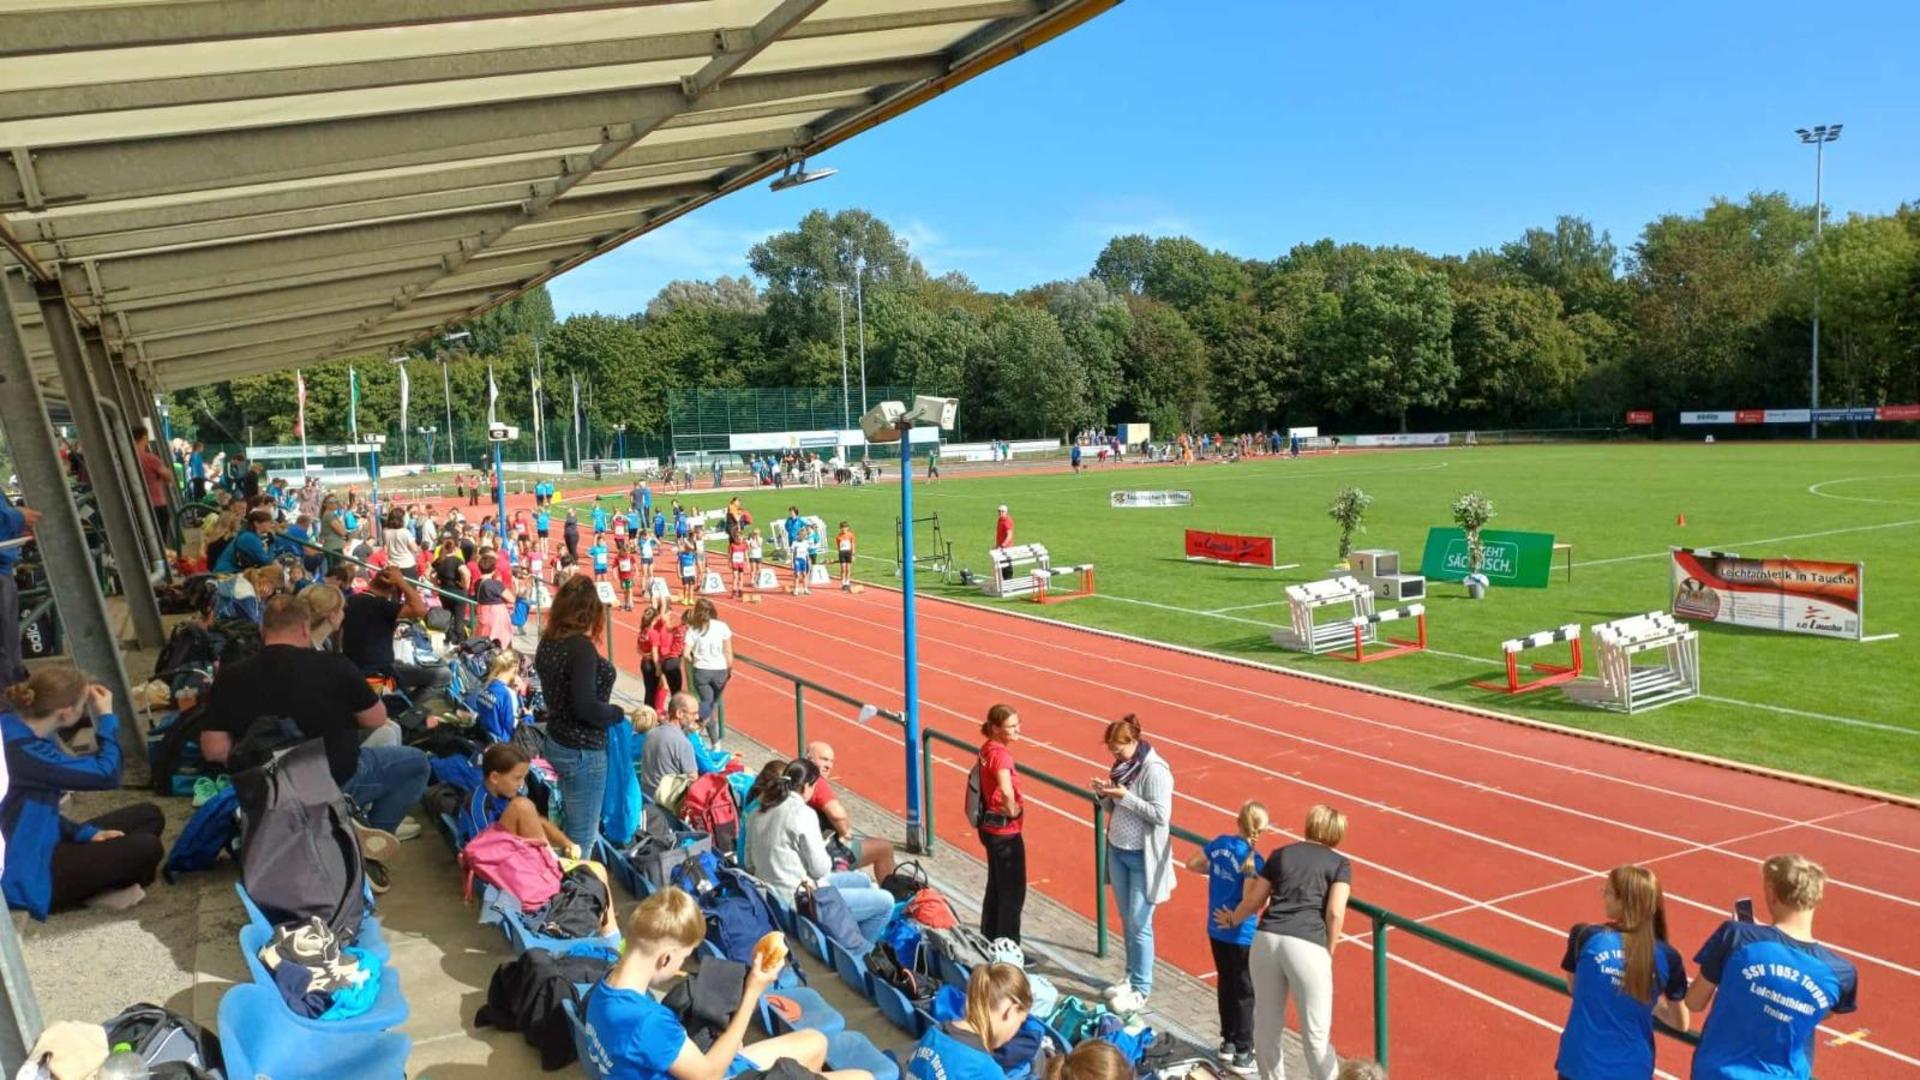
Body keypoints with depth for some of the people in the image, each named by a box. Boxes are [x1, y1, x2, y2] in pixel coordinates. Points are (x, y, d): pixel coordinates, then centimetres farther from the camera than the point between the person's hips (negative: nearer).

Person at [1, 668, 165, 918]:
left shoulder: (20, 728, 0)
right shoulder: (23, 752, -30)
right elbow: (106, 774, -23)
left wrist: (85, 833, -2)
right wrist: (106, 716, -12)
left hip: (42, 844, 10)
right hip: (29, 876, -10)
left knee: (149, 814, 9)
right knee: (147, 848, -15)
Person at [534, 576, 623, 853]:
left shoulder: (548, 641, 2)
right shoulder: (581, 646, -22)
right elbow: (586, 707, -25)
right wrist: (618, 713, -10)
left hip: (557, 742, 9)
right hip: (582, 751, -9)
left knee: (573, 830, 22)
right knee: (582, 838, 2)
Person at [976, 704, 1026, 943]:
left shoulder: (987, 748, 3)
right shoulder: (1001, 753, -24)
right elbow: (1006, 791, -41)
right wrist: (1013, 811, -21)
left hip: (990, 827, 9)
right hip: (1005, 830, -9)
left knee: (995, 888, 20)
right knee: (1013, 892, 4)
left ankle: (989, 942, 31)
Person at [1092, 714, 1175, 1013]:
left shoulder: (1154, 770, -18)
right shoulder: (1122, 765, 5)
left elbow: (1161, 815, -22)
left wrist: (1126, 796, -25)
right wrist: (1104, 794, -9)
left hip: (1143, 858, -7)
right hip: (1117, 851, 7)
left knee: (1139, 924, -1)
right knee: (1126, 919, 15)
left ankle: (1140, 990, 9)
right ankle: (1131, 978, 27)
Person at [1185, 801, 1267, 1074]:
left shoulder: (1220, 842, -2)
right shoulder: (1253, 860, -22)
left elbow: (1192, 864, 12)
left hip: (1216, 929, 7)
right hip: (1240, 935, -7)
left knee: (1225, 984, 20)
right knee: (1244, 993, 5)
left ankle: (1228, 1042, 32)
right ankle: (1242, 1055, 11)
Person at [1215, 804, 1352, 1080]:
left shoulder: (1280, 854, 19)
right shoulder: (1340, 864, 11)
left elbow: (1254, 900, 25)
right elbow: (1335, 912, -3)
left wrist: (1231, 920, 42)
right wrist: (1329, 951, 9)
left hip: (1266, 940, 4)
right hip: (1307, 946, -3)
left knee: (1266, 1025, 16)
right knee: (1316, 1033, 6)